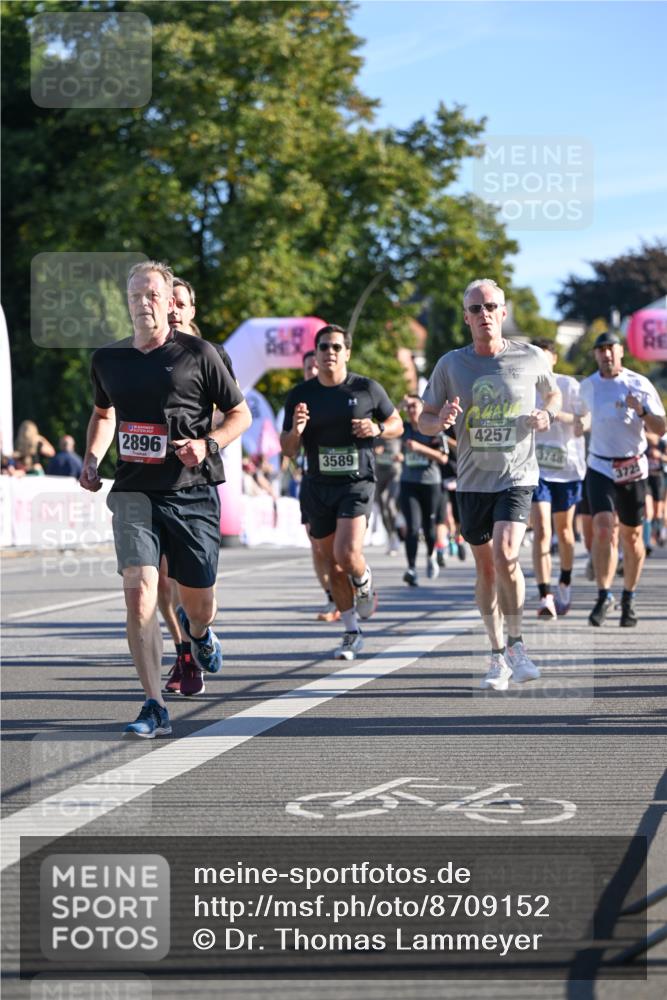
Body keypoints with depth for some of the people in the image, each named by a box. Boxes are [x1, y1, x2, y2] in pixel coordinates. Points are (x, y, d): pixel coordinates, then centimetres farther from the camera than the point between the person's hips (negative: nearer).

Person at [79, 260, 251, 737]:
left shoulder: (198, 354, -4)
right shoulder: (109, 359, 7)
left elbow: (241, 413, 4)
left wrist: (207, 444, -14)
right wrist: (92, 458, 11)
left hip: (192, 494, -2)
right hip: (134, 492, 2)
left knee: (198, 601, 6)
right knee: (139, 590, -16)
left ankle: (198, 630, 47)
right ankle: (155, 707, -14)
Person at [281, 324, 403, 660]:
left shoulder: (368, 389, 0)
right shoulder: (301, 395, 4)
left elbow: (397, 424, 12)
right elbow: (288, 450, 6)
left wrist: (377, 428, -10)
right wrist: (296, 430, -16)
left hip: (357, 483, -3)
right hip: (317, 486, 3)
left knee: (347, 554, -20)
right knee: (333, 564, 7)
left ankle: (364, 582, 16)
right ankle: (351, 633, 20)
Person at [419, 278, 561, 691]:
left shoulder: (531, 358, -2)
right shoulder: (451, 365, -1)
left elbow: (554, 394, 18)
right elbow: (425, 420, 6)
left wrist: (547, 414, -4)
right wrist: (441, 422, -17)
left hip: (518, 476, -2)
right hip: (473, 481, 2)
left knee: (506, 555, -21)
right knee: (486, 568, 9)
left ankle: (517, 645, -4)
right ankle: (498, 656, 22)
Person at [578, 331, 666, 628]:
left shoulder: (640, 384, -5)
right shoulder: (587, 386, 5)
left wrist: (641, 411, -25)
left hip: (632, 468, -1)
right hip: (600, 467, 1)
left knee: (631, 536, 6)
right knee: (603, 528, -18)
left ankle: (628, 599, 21)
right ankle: (603, 596, -16)